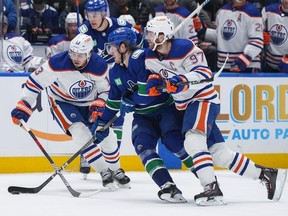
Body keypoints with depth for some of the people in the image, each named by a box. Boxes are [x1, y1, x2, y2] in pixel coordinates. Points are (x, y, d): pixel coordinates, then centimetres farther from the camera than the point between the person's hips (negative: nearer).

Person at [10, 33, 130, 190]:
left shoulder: (100, 66, -21)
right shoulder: (57, 63, -30)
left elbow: (104, 90, -5)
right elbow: (35, 82, -21)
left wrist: (99, 104, -23)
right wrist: (23, 106, -23)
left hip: (89, 103, 3)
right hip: (62, 102, -3)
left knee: (108, 136, 2)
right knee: (81, 134, -24)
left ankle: (115, 171, 29)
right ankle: (104, 172, -16)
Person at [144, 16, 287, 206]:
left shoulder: (184, 48, -20)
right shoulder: (150, 57, 2)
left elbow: (204, 73, -22)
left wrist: (183, 80, -37)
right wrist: (154, 81, -4)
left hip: (204, 99, -8)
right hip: (186, 105, 8)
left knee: (193, 141, -30)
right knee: (219, 154, 5)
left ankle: (212, 189, -34)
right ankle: (267, 175, 14)